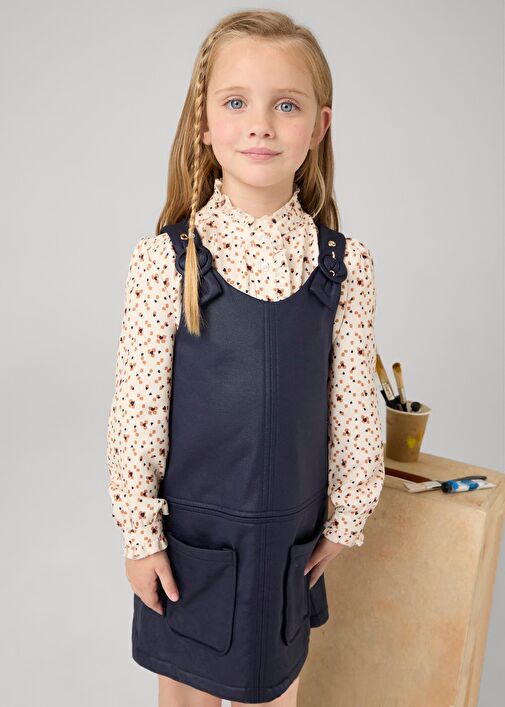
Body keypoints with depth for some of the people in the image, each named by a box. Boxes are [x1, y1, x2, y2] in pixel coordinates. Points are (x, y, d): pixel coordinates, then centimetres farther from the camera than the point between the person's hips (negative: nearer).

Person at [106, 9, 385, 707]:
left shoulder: (345, 264, -9)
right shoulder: (165, 260, -15)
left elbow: (355, 408, -2)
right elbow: (135, 411, -10)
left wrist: (348, 518, 4)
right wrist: (139, 533, -5)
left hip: (290, 535, 2)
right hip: (188, 532, -1)